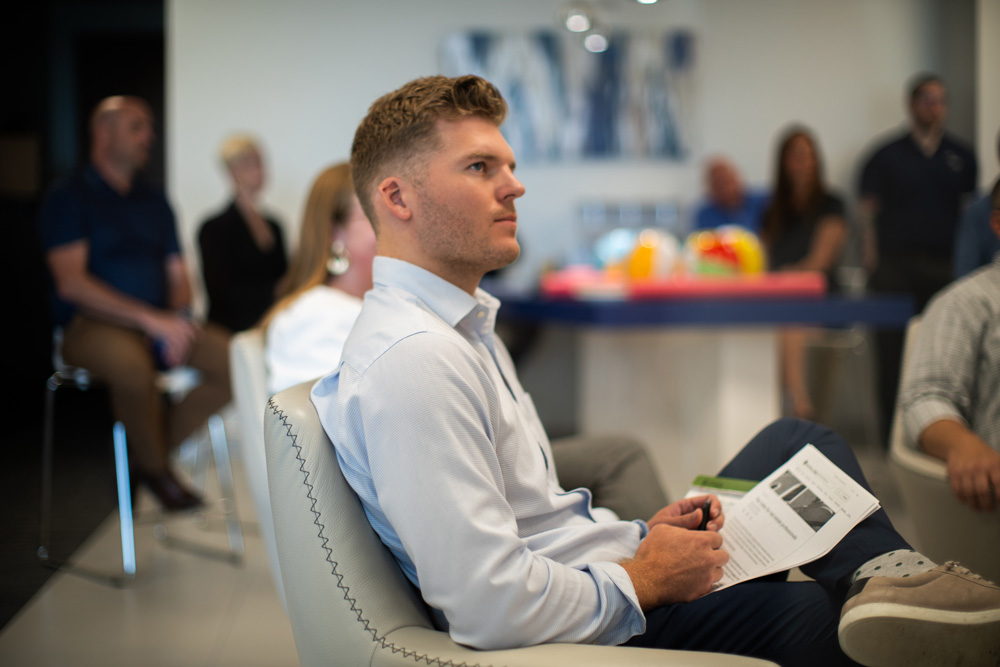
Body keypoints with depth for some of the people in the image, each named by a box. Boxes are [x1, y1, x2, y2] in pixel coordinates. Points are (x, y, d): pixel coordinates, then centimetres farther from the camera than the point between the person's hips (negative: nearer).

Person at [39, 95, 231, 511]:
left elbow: (177, 274, 18)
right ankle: (156, 469, -12)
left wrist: (179, 315, -7)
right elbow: (71, 283, -12)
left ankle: (161, 447, -5)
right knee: (133, 364, -39)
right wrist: (151, 319, -20)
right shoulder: (68, 197, -1)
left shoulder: (154, 202, 19)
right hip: (92, 325, -6)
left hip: (159, 324, 6)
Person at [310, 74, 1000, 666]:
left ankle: (882, 574, -11)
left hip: (620, 568, 11)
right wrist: (644, 579, -14)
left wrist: (638, 535, 3)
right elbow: (490, 603, -29)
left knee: (797, 439, 12)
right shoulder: (411, 361, -23)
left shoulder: (463, 325, 12)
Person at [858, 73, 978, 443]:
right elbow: (867, 211, 6)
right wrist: (872, 261, -3)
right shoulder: (887, 156, 8)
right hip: (896, 267, -2)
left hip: (946, 269, 2)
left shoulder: (961, 156, 14)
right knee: (893, 353, -3)